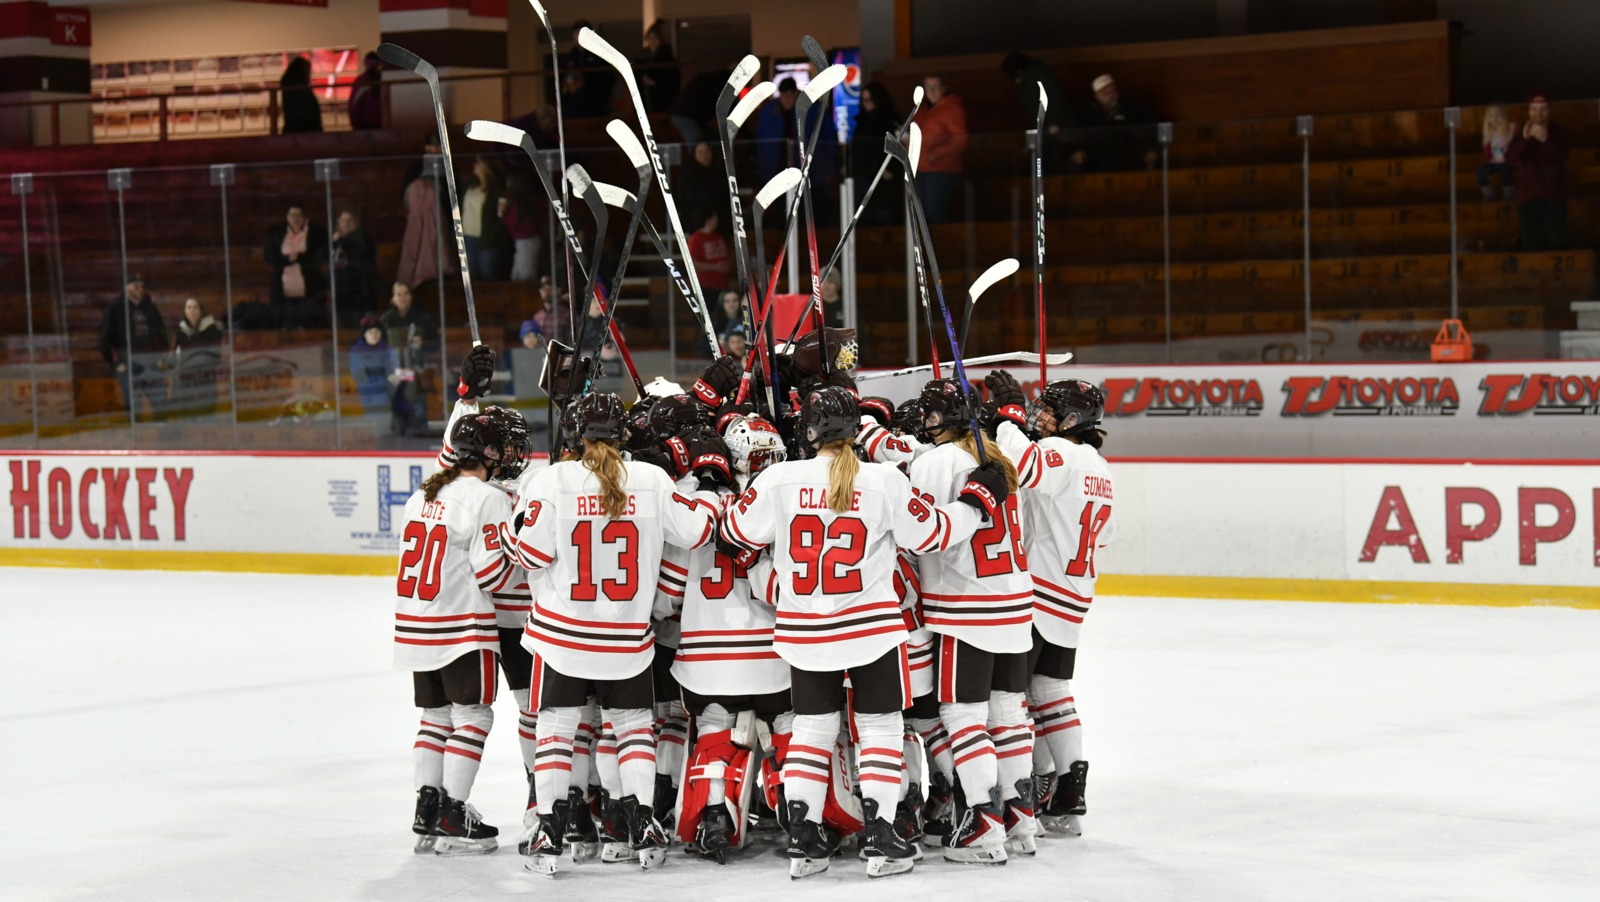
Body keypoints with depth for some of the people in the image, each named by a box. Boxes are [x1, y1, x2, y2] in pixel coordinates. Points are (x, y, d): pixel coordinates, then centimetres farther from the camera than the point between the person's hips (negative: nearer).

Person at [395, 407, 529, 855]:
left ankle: (427, 809, 15)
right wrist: (515, 544, -3)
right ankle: (451, 818, -2)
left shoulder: (424, 494, 11)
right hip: (462, 628, -8)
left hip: (416, 625, 8)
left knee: (436, 716, 16)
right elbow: (492, 574, -16)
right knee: (473, 717, 0)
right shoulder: (488, 499, -13)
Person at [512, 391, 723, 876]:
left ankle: (549, 833, 2)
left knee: (556, 727, 7)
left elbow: (533, 554, -9)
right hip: (627, 636, 1)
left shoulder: (554, 480, -10)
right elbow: (694, 530, 0)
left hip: (562, 631, -1)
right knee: (632, 724, 16)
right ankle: (643, 827, 10)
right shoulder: (652, 480, -6)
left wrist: (516, 527, 12)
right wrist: (709, 480, 15)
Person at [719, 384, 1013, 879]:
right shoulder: (885, 481, -10)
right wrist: (978, 500, 11)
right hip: (872, 627, -2)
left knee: (811, 728, 13)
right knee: (879, 727, 9)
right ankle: (879, 839, 7)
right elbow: (931, 534, -3)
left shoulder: (780, 480, -8)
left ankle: (804, 839, 11)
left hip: (803, 631, 2)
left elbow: (737, 530, 2)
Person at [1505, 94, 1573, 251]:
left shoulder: (1561, 132, 5)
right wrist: (1524, 139, -25)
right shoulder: (1522, 134, 9)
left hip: (1553, 196, -2)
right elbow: (1509, 159, -9)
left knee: (1556, 242, -11)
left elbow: (1560, 157, -13)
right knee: (1530, 243, -2)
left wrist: (1546, 140, -31)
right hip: (1528, 195, 2)